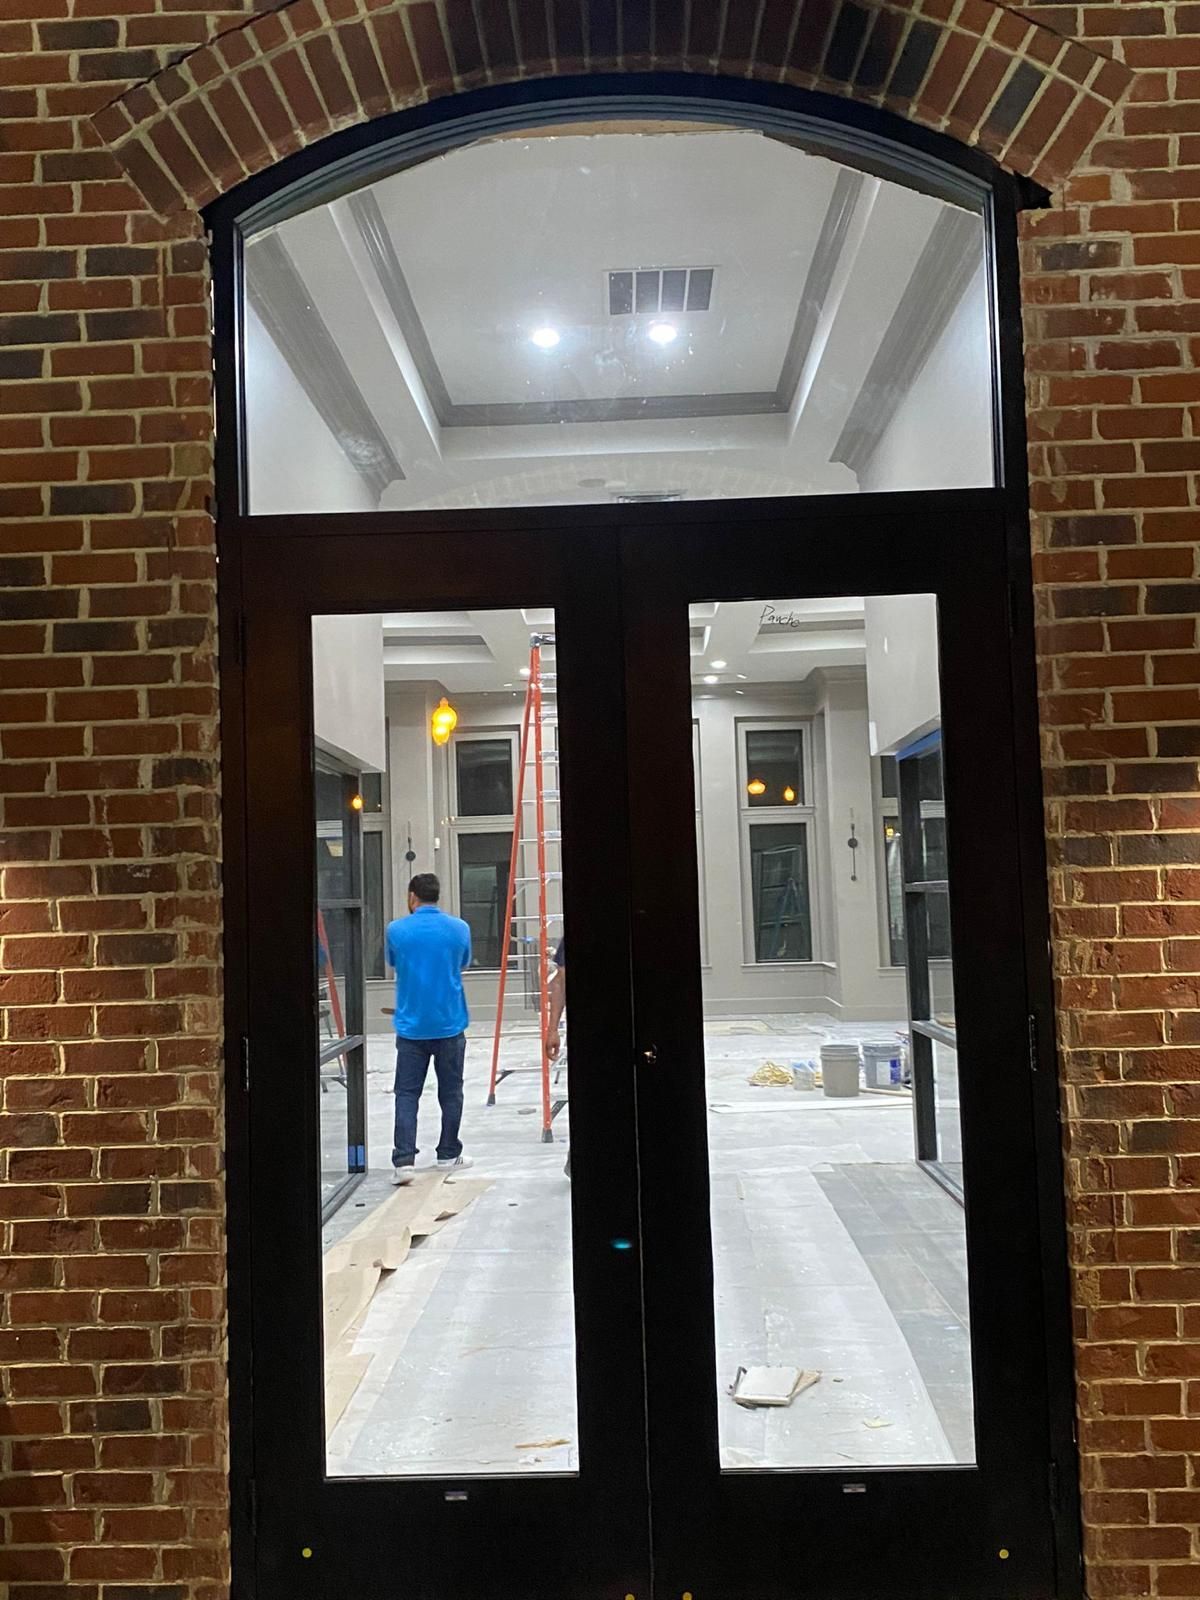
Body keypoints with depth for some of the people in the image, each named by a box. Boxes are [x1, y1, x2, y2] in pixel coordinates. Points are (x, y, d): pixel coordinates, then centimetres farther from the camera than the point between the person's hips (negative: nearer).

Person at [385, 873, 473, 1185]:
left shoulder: (396, 930, -5)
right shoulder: (459, 928, -3)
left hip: (411, 1027, -1)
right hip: (450, 1025, 1)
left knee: (407, 1094, 3)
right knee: (450, 1093, 13)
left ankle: (404, 1160, -7)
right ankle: (448, 1155, 22)